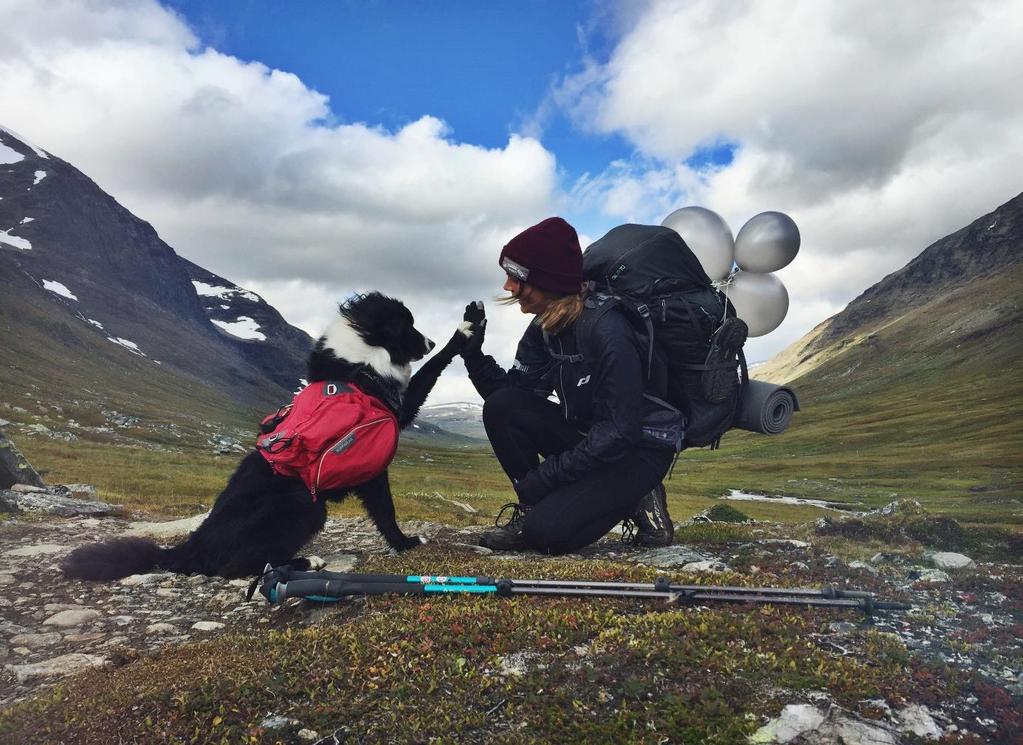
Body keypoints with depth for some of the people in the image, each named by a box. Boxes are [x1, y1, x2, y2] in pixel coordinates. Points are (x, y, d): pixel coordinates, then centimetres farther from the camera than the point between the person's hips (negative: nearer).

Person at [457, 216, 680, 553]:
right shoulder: (545, 327, -2)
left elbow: (621, 431, -27)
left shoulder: (605, 330, -26)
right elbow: (511, 391, -2)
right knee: (502, 406, -14)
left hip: (639, 448, -7)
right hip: (590, 436, 7)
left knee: (547, 532, -23)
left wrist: (544, 477, -23)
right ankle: (534, 511, -1)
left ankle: (633, 501, 2)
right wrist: (474, 352, -18)